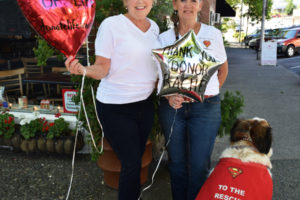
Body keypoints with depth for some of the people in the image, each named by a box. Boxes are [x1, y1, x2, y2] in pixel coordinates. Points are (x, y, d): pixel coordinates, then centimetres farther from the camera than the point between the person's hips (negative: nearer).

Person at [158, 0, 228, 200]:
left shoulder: (213, 34, 1)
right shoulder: (164, 38, 2)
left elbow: (223, 69, 15)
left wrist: (209, 94, 10)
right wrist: (169, 96, -15)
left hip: (205, 108, -1)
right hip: (172, 106, 1)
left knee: (199, 165, 0)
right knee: (177, 162, 11)